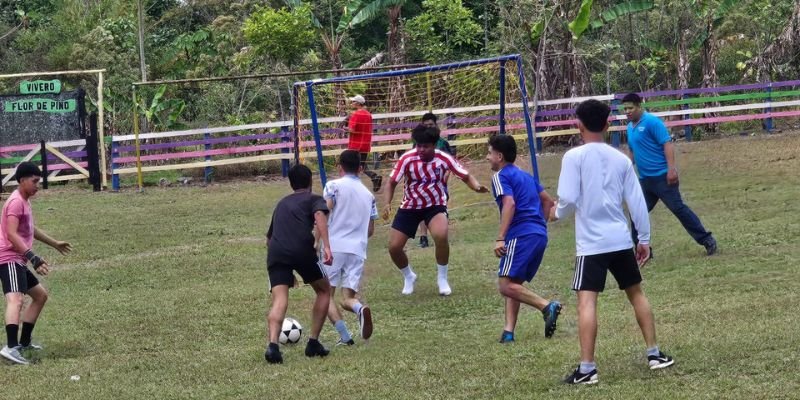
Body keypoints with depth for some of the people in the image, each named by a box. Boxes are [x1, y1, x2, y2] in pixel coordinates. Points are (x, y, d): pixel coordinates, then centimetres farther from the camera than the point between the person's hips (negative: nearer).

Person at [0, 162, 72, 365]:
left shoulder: (24, 201, 20)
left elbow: (30, 230, 37)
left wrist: (55, 244, 47)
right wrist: (33, 257, -30)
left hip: (18, 260, 11)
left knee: (40, 295, 22)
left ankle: (24, 342, 27)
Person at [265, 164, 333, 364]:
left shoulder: (281, 204, 34)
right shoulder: (314, 199, 17)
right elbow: (320, 216, -7)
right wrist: (326, 246, -19)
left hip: (276, 252, 3)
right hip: (302, 250, -3)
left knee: (279, 300, -8)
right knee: (324, 290, 20)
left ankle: (273, 344, -33)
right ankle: (313, 343, 17)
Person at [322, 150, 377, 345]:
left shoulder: (334, 185, 3)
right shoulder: (368, 195, 19)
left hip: (334, 247, -4)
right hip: (358, 250, 4)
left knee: (326, 295, 5)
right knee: (348, 298, 8)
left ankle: (344, 336, -15)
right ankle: (360, 309, -30)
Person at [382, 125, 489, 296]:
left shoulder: (443, 159, -17)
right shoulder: (407, 159, -18)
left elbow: (466, 176, -7)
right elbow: (392, 182, -10)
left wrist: (477, 186, -28)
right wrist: (387, 203, -27)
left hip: (435, 205, -2)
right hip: (409, 207, 2)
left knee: (441, 236, -31)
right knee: (394, 247, -5)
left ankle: (443, 279, -7)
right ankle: (408, 277, 28)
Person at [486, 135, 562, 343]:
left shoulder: (501, 176, -2)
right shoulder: (526, 176, 24)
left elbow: (509, 203, -17)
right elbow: (548, 201, 27)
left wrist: (500, 238, -21)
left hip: (521, 235, -9)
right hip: (540, 235, 9)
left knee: (506, 285, -11)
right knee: (513, 284, 11)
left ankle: (547, 306, -23)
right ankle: (509, 331, 0)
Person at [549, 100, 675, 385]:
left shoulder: (574, 157, -8)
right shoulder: (620, 159, 7)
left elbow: (568, 199, -14)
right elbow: (637, 202, 8)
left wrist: (557, 213, 9)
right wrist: (644, 239, 16)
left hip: (591, 242, -5)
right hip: (621, 240, 5)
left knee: (587, 301, -7)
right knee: (636, 293, 20)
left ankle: (587, 369, -14)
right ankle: (654, 354, 23)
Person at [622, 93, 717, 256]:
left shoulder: (652, 122, -11)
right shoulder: (630, 127, 13)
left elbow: (667, 143, -17)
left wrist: (671, 168, -24)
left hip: (662, 176, -8)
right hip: (644, 179, 8)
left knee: (678, 208, -7)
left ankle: (707, 240, 0)